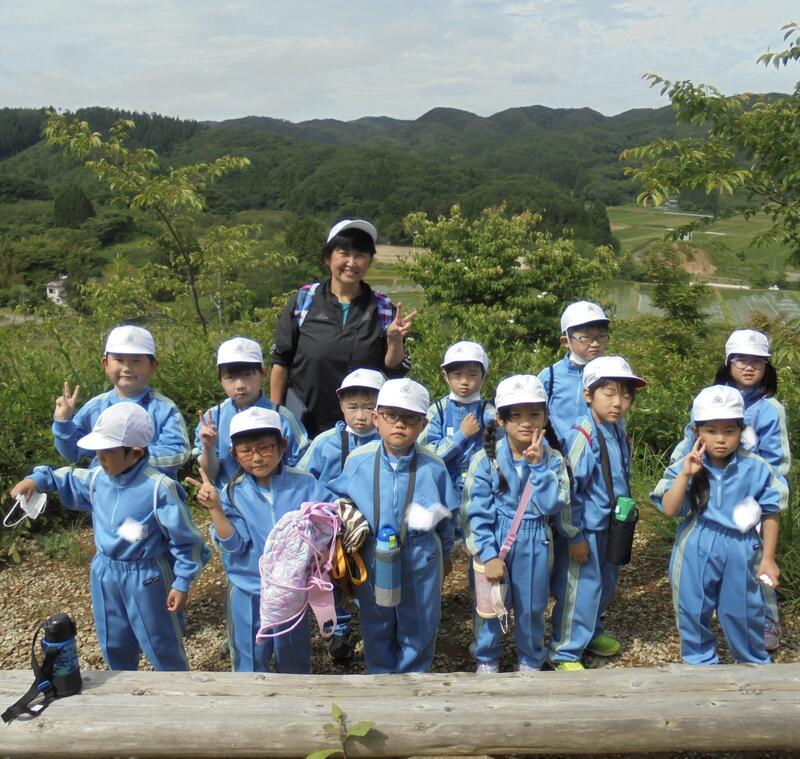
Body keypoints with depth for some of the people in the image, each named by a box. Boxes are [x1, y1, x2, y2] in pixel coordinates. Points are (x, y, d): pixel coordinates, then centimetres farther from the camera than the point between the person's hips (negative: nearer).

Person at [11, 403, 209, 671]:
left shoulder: (159, 488, -27)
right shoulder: (97, 478, -5)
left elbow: (185, 539, -19)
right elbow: (68, 479, 19)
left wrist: (182, 583, -15)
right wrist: (38, 480, 0)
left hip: (146, 578, -7)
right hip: (105, 574, 7)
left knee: (162, 648, 11)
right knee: (114, 646, 25)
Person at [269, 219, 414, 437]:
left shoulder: (383, 308, 1)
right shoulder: (303, 300, -1)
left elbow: (394, 370, 1)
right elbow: (281, 362, 3)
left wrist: (395, 340, -17)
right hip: (301, 421, 0)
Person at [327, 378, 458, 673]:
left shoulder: (433, 466, -11)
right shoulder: (358, 461, -10)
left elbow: (446, 516, 2)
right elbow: (338, 501, 6)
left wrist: (445, 553, 11)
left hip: (420, 559, -1)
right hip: (372, 558, 1)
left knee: (419, 626, 16)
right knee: (376, 626, 20)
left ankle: (413, 675, 39)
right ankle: (381, 674, 43)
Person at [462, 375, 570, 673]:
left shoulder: (552, 459, -7)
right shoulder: (485, 459, -11)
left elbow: (552, 505, -17)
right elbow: (477, 512, -10)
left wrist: (538, 465, -22)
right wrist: (488, 554, -15)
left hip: (534, 545, 1)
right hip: (493, 542, -1)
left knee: (532, 607, 14)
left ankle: (530, 661, 38)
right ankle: (487, 659, 35)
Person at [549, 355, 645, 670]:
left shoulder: (619, 433, 2)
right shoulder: (582, 436, -23)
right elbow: (567, 490, -22)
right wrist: (574, 535, -18)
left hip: (610, 529, 8)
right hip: (584, 532, -8)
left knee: (605, 586, 23)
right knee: (578, 591, 3)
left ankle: (591, 632, 45)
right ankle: (564, 653, 19)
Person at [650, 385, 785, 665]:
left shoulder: (757, 468, -10)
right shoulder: (687, 466, -11)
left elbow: (770, 514, -1)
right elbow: (669, 510, -16)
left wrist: (768, 558, 1)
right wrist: (685, 474, -26)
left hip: (739, 552, 0)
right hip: (696, 552, 1)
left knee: (743, 613, 14)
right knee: (693, 611, 15)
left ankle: (755, 664, 38)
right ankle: (700, 661, 37)